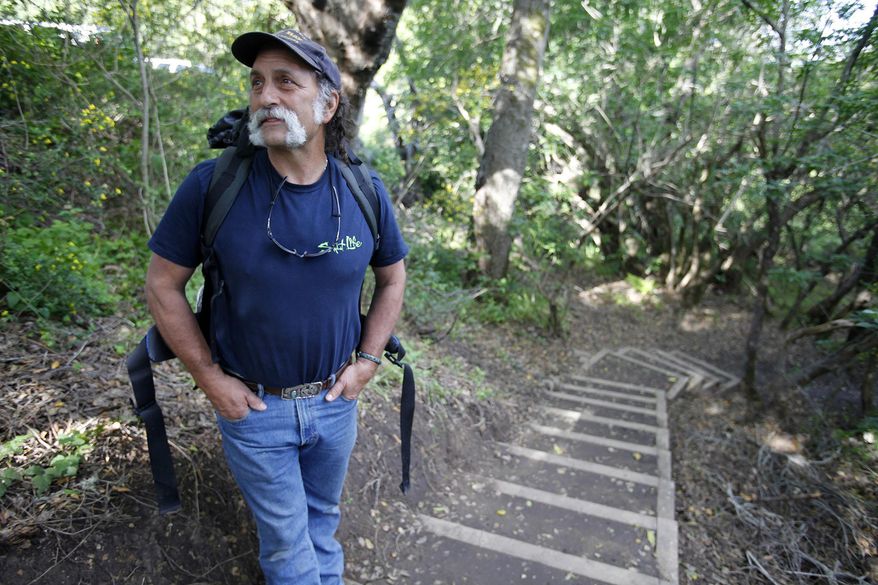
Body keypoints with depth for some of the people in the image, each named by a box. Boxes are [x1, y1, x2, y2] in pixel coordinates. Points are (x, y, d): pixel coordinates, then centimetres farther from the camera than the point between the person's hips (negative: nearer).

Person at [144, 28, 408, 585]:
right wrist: (209, 376, -9)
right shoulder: (212, 184, -17)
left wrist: (367, 361, -2)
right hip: (253, 407, -2)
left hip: (336, 401, 2)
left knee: (322, 515, 28)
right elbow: (163, 284, -7)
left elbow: (393, 277, 3)